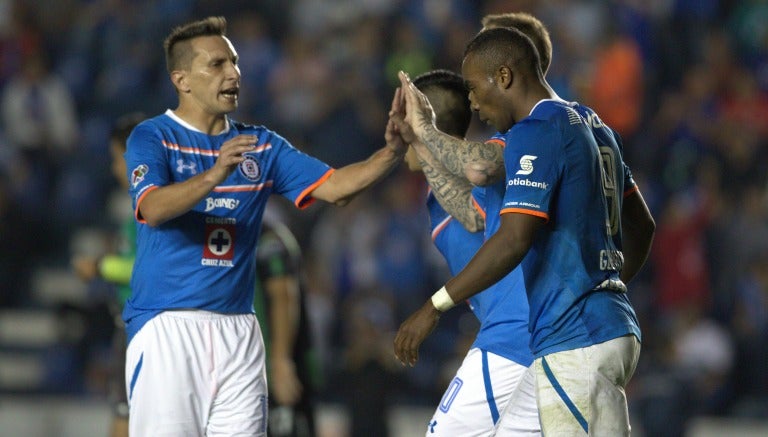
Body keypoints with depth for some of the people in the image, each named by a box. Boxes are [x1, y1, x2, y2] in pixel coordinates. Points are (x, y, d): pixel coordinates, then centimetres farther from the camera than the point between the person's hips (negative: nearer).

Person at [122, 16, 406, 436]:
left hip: (237, 332, 5)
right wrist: (215, 175, -35)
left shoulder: (262, 146, 15)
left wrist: (394, 151, -11)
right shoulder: (152, 137, -1)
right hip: (166, 323, -5)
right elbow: (153, 208, -19)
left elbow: (333, 187, 5)